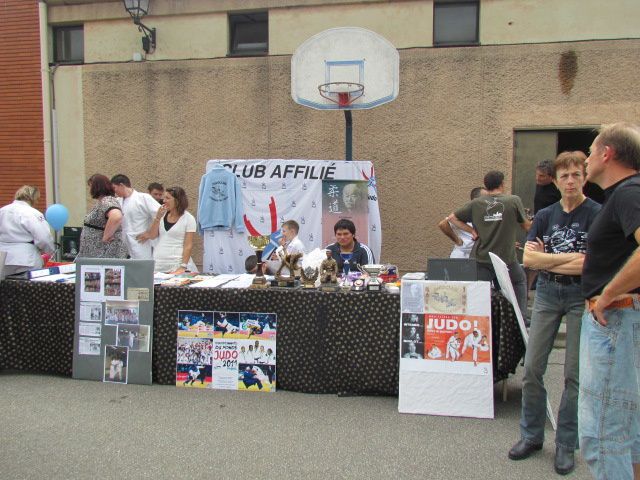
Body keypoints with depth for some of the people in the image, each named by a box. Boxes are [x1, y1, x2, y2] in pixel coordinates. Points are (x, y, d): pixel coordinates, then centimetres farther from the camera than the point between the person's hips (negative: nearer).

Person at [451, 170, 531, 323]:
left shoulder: (476, 203, 2)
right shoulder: (514, 200, -3)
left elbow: (453, 218, 9)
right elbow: (527, 226, 8)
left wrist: (472, 231, 6)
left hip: (481, 260, 1)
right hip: (506, 259, -1)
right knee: (520, 281, 26)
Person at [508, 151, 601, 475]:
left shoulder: (598, 214, -6)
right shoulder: (545, 216, 6)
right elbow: (528, 258, -6)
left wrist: (546, 261, -9)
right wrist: (570, 257, -13)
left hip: (581, 297, -3)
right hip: (547, 294, 4)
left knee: (575, 374, 4)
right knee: (532, 368, 4)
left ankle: (566, 445, 19)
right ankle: (531, 436, 21)